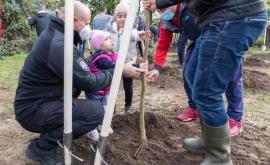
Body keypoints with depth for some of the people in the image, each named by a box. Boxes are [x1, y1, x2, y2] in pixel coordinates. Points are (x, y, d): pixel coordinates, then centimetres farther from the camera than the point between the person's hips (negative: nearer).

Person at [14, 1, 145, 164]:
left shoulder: (53, 33, 6)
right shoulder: (59, 45, -26)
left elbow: (79, 73, 13)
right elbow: (89, 82, -20)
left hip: (37, 98, 10)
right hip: (33, 109, -10)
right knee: (97, 111, -21)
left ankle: (54, 128, 16)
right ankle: (40, 147, -6)